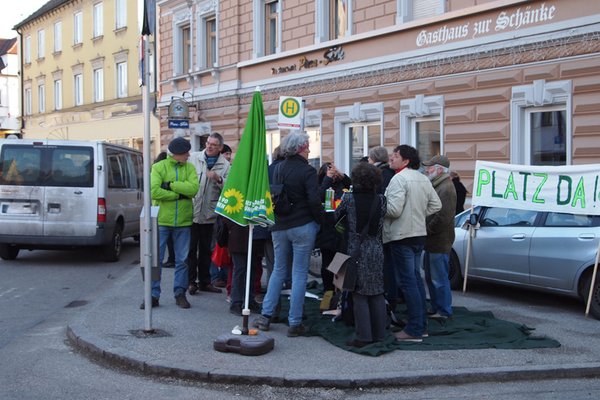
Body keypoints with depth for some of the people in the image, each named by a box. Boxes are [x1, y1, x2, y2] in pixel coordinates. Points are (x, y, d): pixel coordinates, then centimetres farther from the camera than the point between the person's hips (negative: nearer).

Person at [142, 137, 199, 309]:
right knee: (156, 259, 1)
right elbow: (154, 191, -18)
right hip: (161, 220, -2)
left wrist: (170, 185, -17)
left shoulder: (189, 168, 5)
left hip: (183, 222, 3)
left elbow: (193, 188, -12)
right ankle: (153, 295, 9)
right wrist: (179, 194, -14)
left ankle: (180, 293, 19)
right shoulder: (159, 167, -4)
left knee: (182, 260, 8)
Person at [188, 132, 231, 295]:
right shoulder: (193, 158, 0)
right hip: (191, 211, -2)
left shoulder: (225, 165, 2)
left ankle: (204, 281, 22)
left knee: (206, 249, 13)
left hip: (209, 214, 2)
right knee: (191, 248, 2)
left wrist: (219, 179, -22)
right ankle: (191, 281, 10)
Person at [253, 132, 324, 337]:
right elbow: (314, 201, -18)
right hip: (303, 227, -5)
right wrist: (320, 220, -3)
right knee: (299, 273, 1)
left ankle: (266, 315, 15)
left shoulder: (278, 169, 6)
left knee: (278, 270, 17)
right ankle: (294, 323, 4)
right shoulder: (307, 171, -12)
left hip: (279, 226, 5)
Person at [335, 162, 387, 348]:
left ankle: (363, 336, 1)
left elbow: (336, 216, 5)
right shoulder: (381, 199, -1)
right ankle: (379, 334, 16)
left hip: (356, 250, -3)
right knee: (377, 294, 10)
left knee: (359, 294, 1)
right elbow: (382, 224, 5)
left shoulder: (349, 198, -7)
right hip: (376, 250, 3)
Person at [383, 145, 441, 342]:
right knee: (416, 278, 15)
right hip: (419, 234, 9)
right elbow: (436, 205, 16)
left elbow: (394, 209, -22)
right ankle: (421, 325, 20)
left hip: (401, 236, -9)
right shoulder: (424, 179, 13)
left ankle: (414, 330, -5)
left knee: (407, 281, -6)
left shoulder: (399, 179, -15)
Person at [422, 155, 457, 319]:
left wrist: (427, 231, -14)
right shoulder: (437, 186, 17)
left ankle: (444, 312, 5)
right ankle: (436, 309, 25)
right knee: (431, 278, 16)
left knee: (439, 279, -3)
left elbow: (442, 218, -23)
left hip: (439, 242, -10)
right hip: (432, 241, 10)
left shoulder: (446, 188, -16)